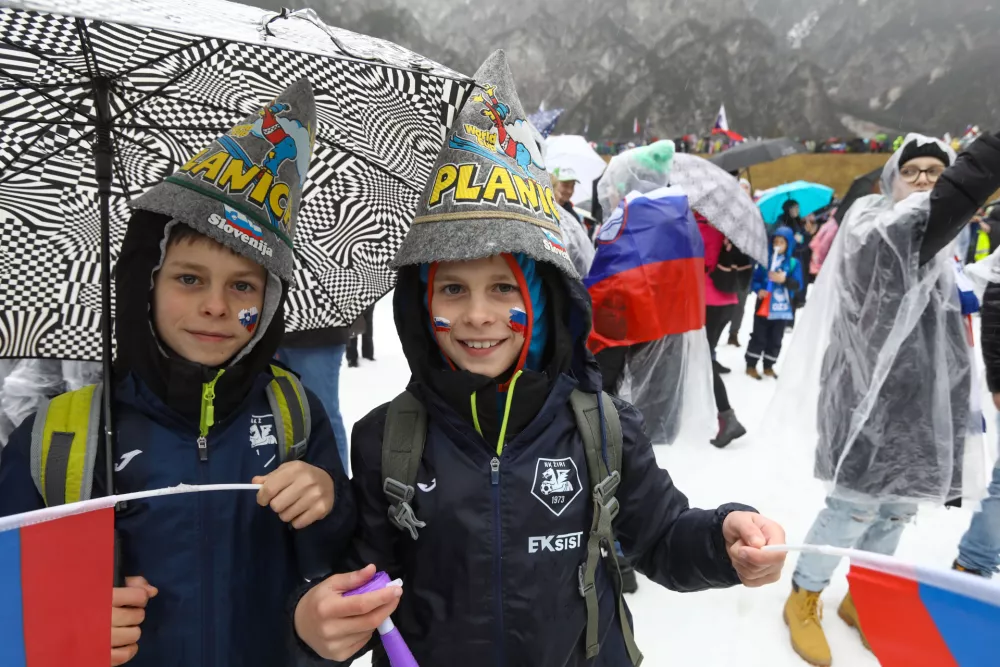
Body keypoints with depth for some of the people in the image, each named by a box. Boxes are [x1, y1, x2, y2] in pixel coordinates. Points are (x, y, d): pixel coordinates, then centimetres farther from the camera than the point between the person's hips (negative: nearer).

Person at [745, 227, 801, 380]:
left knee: (775, 339, 11)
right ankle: (751, 365, 14)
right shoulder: (765, 260, -1)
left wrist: (785, 280, -23)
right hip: (764, 307, -1)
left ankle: (768, 366, 25)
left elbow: (798, 285, -7)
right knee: (759, 337, 4)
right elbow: (755, 279, 0)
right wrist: (759, 289, -19)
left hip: (782, 309, 1)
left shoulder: (794, 263, -1)